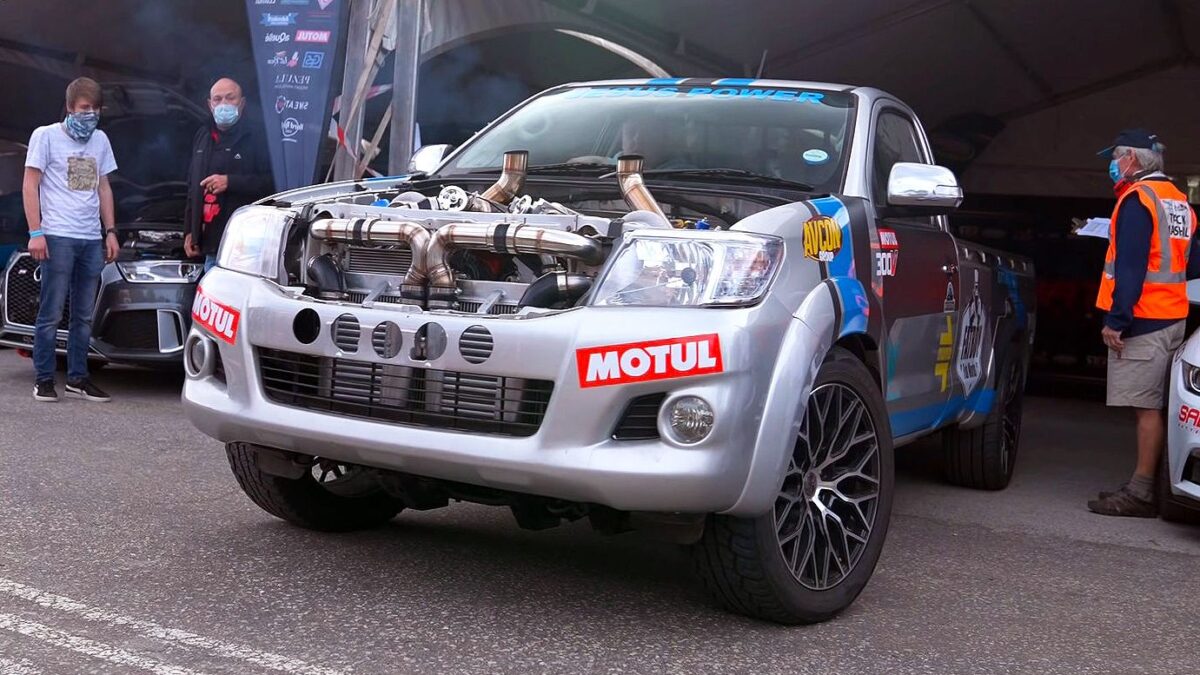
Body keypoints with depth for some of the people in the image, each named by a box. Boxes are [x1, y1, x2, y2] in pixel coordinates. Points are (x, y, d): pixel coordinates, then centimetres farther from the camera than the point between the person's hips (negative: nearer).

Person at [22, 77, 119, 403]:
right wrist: (35, 232, -10)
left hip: (92, 240, 5)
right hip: (58, 237, -5)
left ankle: (77, 378, 15)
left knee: (84, 315, 8)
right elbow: (30, 185, -2)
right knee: (51, 313, -3)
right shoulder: (46, 135, 0)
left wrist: (110, 232, 14)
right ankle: (44, 379, 5)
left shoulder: (100, 140, 16)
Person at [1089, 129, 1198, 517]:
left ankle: (1141, 494, -10)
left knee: (1147, 407, -10)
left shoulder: (1137, 198, -10)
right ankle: (1145, 486, 14)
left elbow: (1130, 266, -18)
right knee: (1153, 406, 10)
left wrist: (1116, 320, -19)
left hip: (1143, 320, -9)